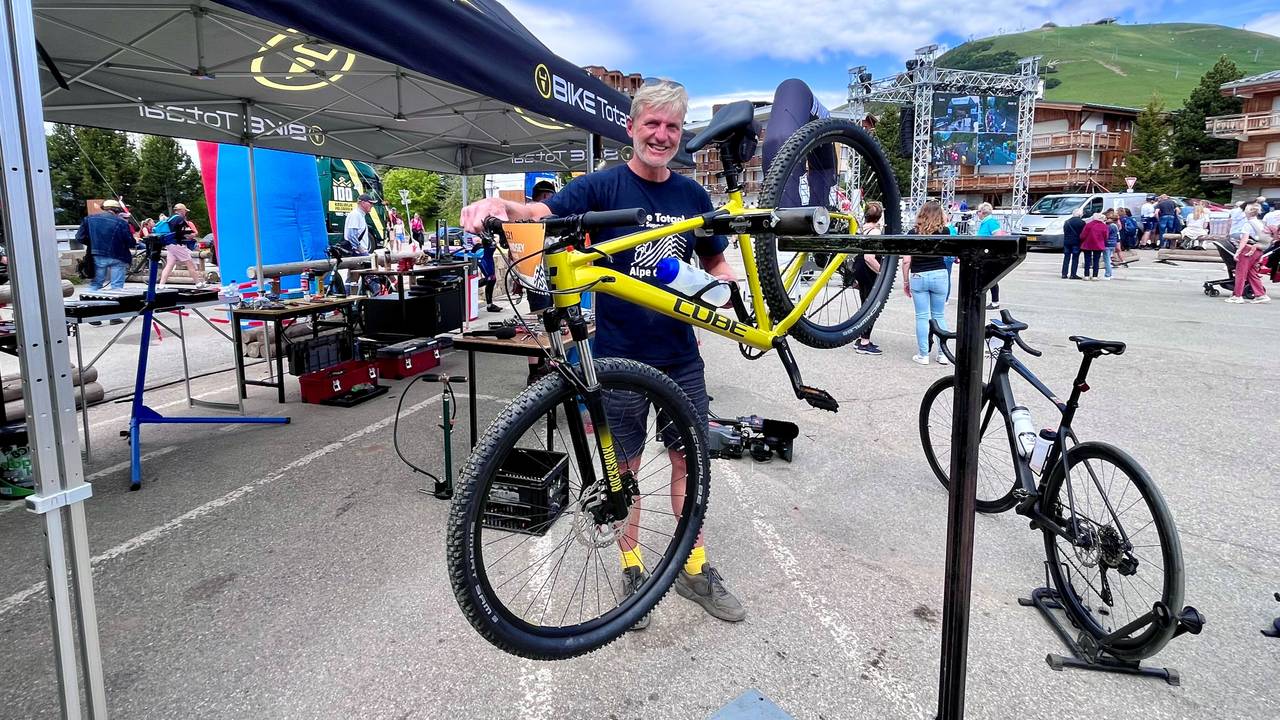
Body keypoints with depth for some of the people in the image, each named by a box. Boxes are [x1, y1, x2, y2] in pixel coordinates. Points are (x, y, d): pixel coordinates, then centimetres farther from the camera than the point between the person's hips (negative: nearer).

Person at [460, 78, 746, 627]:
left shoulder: (692, 194, 6)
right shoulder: (603, 186, -7)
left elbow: (714, 260, 16)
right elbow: (543, 212, -22)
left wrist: (729, 285, -6)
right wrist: (496, 204, -44)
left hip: (681, 355, 4)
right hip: (620, 355, -3)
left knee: (689, 459, 11)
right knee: (624, 466, 9)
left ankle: (694, 569, 28)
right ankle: (632, 569, 27)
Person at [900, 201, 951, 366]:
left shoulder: (913, 233, -5)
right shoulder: (944, 232, -1)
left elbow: (906, 261, -7)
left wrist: (905, 281, 4)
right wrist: (945, 223, 18)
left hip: (918, 277, -1)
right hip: (939, 276, 1)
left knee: (922, 317, 4)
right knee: (939, 316, 12)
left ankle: (923, 355, 6)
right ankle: (943, 354, 14)